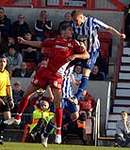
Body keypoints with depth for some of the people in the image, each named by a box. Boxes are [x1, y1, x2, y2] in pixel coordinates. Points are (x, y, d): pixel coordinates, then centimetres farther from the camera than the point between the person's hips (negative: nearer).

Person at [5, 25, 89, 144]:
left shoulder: (74, 43, 2)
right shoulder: (55, 41, 8)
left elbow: (87, 55, -3)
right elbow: (40, 44, 20)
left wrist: (75, 55, -20)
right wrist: (24, 41, 21)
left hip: (57, 76, -3)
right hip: (45, 71, 3)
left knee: (57, 102, -12)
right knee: (27, 93, 7)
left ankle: (58, 131, -6)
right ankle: (18, 117, 26)